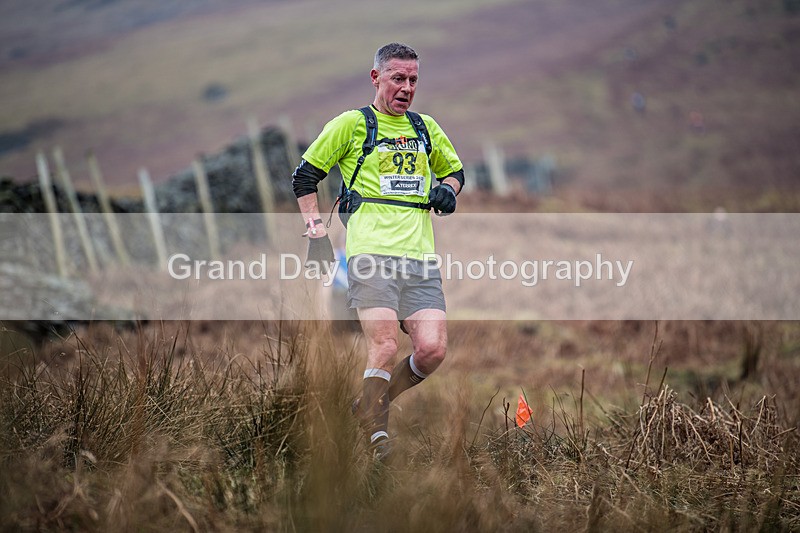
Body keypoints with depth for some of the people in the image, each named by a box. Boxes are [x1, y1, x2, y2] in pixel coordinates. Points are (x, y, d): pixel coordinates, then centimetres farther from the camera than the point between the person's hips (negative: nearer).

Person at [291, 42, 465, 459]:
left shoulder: (426, 128, 20)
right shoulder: (351, 124, 7)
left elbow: (455, 171, 35)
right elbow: (304, 177, 11)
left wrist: (447, 189, 12)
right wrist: (317, 233, 2)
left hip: (421, 258, 4)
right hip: (371, 252, -4)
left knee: (433, 349, -11)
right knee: (385, 349, -18)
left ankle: (371, 406, 12)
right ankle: (375, 434, -4)